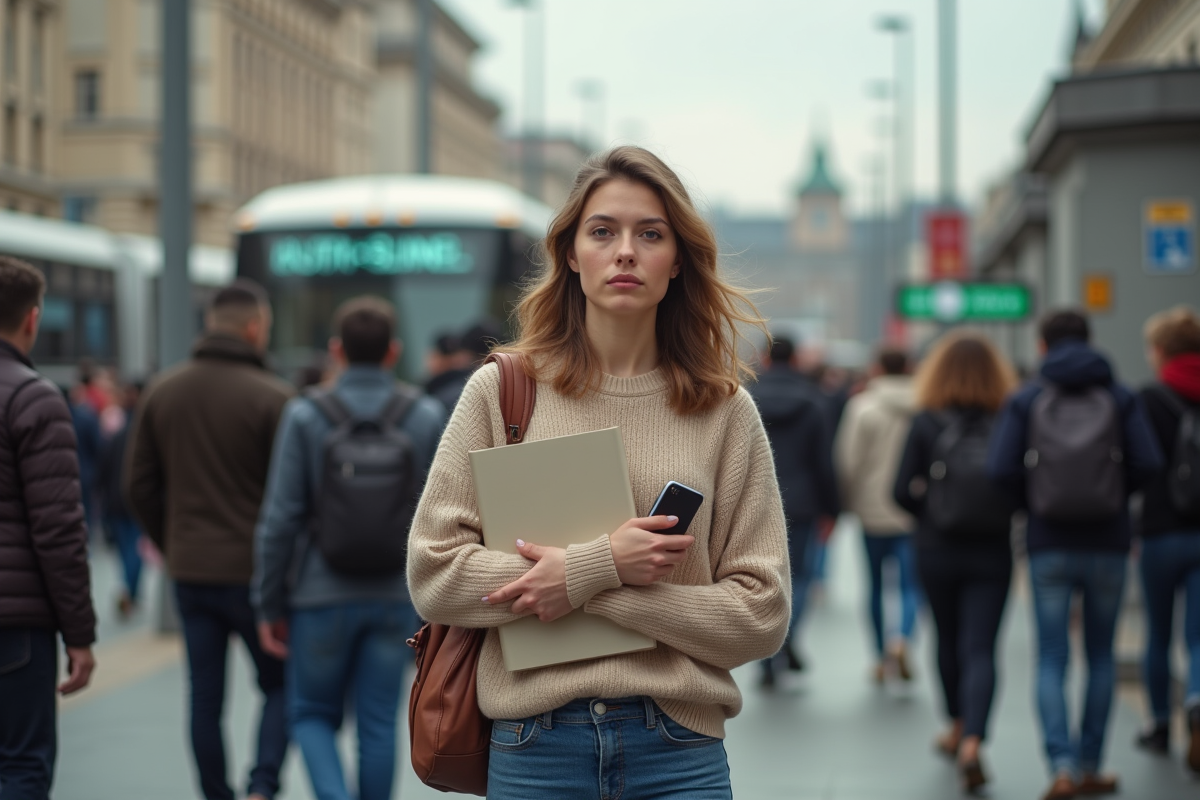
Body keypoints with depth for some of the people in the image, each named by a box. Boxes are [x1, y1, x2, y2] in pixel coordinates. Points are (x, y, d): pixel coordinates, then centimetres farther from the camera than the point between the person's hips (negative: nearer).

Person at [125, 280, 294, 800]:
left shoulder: (163, 391, 5)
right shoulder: (271, 397, -12)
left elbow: (139, 487, 8)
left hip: (190, 570, 4)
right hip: (253, 571, -4)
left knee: (205, 696, 12)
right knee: (280, 684, 10)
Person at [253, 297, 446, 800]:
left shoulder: (305, 415, -7)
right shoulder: (427, 417, -2)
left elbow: (281, 519, -8)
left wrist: (269, 605, 0)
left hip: (322, 596, -1)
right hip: (396, 598, 1)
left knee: (312, 713, 14)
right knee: (378, 724, 10)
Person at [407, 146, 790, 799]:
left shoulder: (725, 412, 2)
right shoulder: (503, 391, 2)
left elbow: (761, 614, -2)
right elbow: (431, 576, -3)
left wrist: (582, 587, -11)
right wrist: (601, 564, -13)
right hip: (534, 746, 0)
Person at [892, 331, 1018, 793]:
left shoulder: (927, 422, -5)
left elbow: (902, 491, -9)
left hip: (938, 548, 1)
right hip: (992, 552, -1)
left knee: (948, 641, 20)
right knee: (981, 649, -2)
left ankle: (958, 728, 36)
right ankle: (972, 741, -20)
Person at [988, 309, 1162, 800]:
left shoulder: (1024, 400, -1)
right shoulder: (1120, 398, 1)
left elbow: (1000, 469, -11)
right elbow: (1148, 464, -9)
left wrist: (1032, 500, 7)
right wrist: (1115, 494, 10)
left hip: (1048, 543, -1)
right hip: (1107, 543, 1)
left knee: (1051, 659, 3)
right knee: (1101, 656, 14)